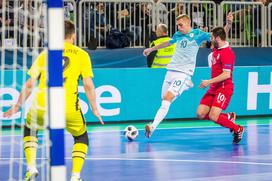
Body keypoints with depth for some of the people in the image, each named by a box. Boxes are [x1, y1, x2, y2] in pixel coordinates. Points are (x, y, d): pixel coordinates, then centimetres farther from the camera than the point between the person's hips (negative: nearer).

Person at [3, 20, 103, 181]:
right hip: (69, 108, -1)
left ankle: (31, 168, 15)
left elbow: (30, 84, 13)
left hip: (42, 107, 1)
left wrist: (17, 106, 21)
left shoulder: (45, 53, 15)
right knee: (81, 138, 24)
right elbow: (88, 85, 1)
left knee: (29, 130, 31)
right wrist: (94, 109, 9)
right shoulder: (82, 55, 10)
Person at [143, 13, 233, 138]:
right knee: (164, 98, 8)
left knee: (168, 98, -20)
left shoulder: (197, 34, -4)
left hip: (184, 72, -7)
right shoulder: (178, 35, 12)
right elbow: (167, 43, 32)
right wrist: (151, 49, 44)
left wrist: (228, 24, -24)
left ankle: (153, 126, -25)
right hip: (171, 70, 7)